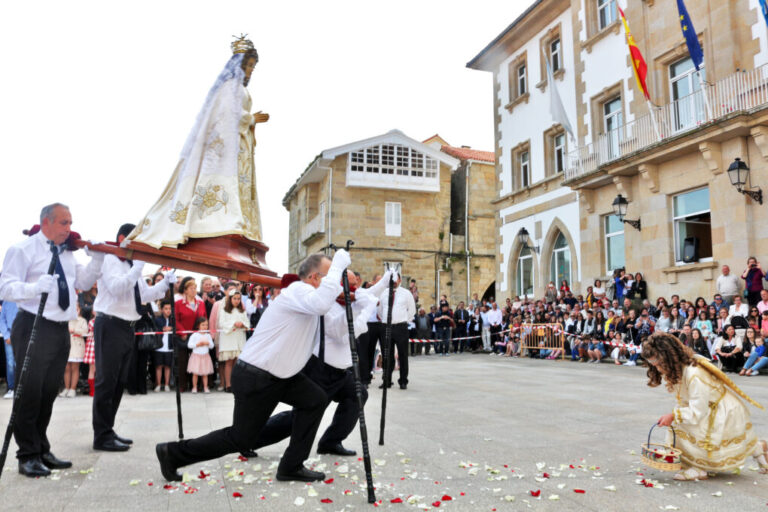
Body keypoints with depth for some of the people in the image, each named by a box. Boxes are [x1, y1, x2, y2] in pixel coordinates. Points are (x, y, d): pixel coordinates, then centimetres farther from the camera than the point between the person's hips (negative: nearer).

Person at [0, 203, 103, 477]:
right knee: (30, 392, -3)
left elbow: (83, 283, 16)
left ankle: (42, 450, 23)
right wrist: (34, 287, -31)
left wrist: (97, 259, 2)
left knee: (48, 393, 13)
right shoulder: (24, 249, -5)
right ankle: (28, 456, 7)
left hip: (61, 330, 7)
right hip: (33, 328, -7)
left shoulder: (66, 253, 17)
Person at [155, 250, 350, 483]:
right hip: (254, 378, -9)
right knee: (241, 439, 2)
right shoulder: (298, 291, -21)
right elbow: (321, 304, -42)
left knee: (315, 400, -1)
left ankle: (291, 467, 9)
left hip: (279, 374, 10)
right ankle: (172, 453, 19)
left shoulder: (307, 295, 10)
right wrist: (339, 265, -33)